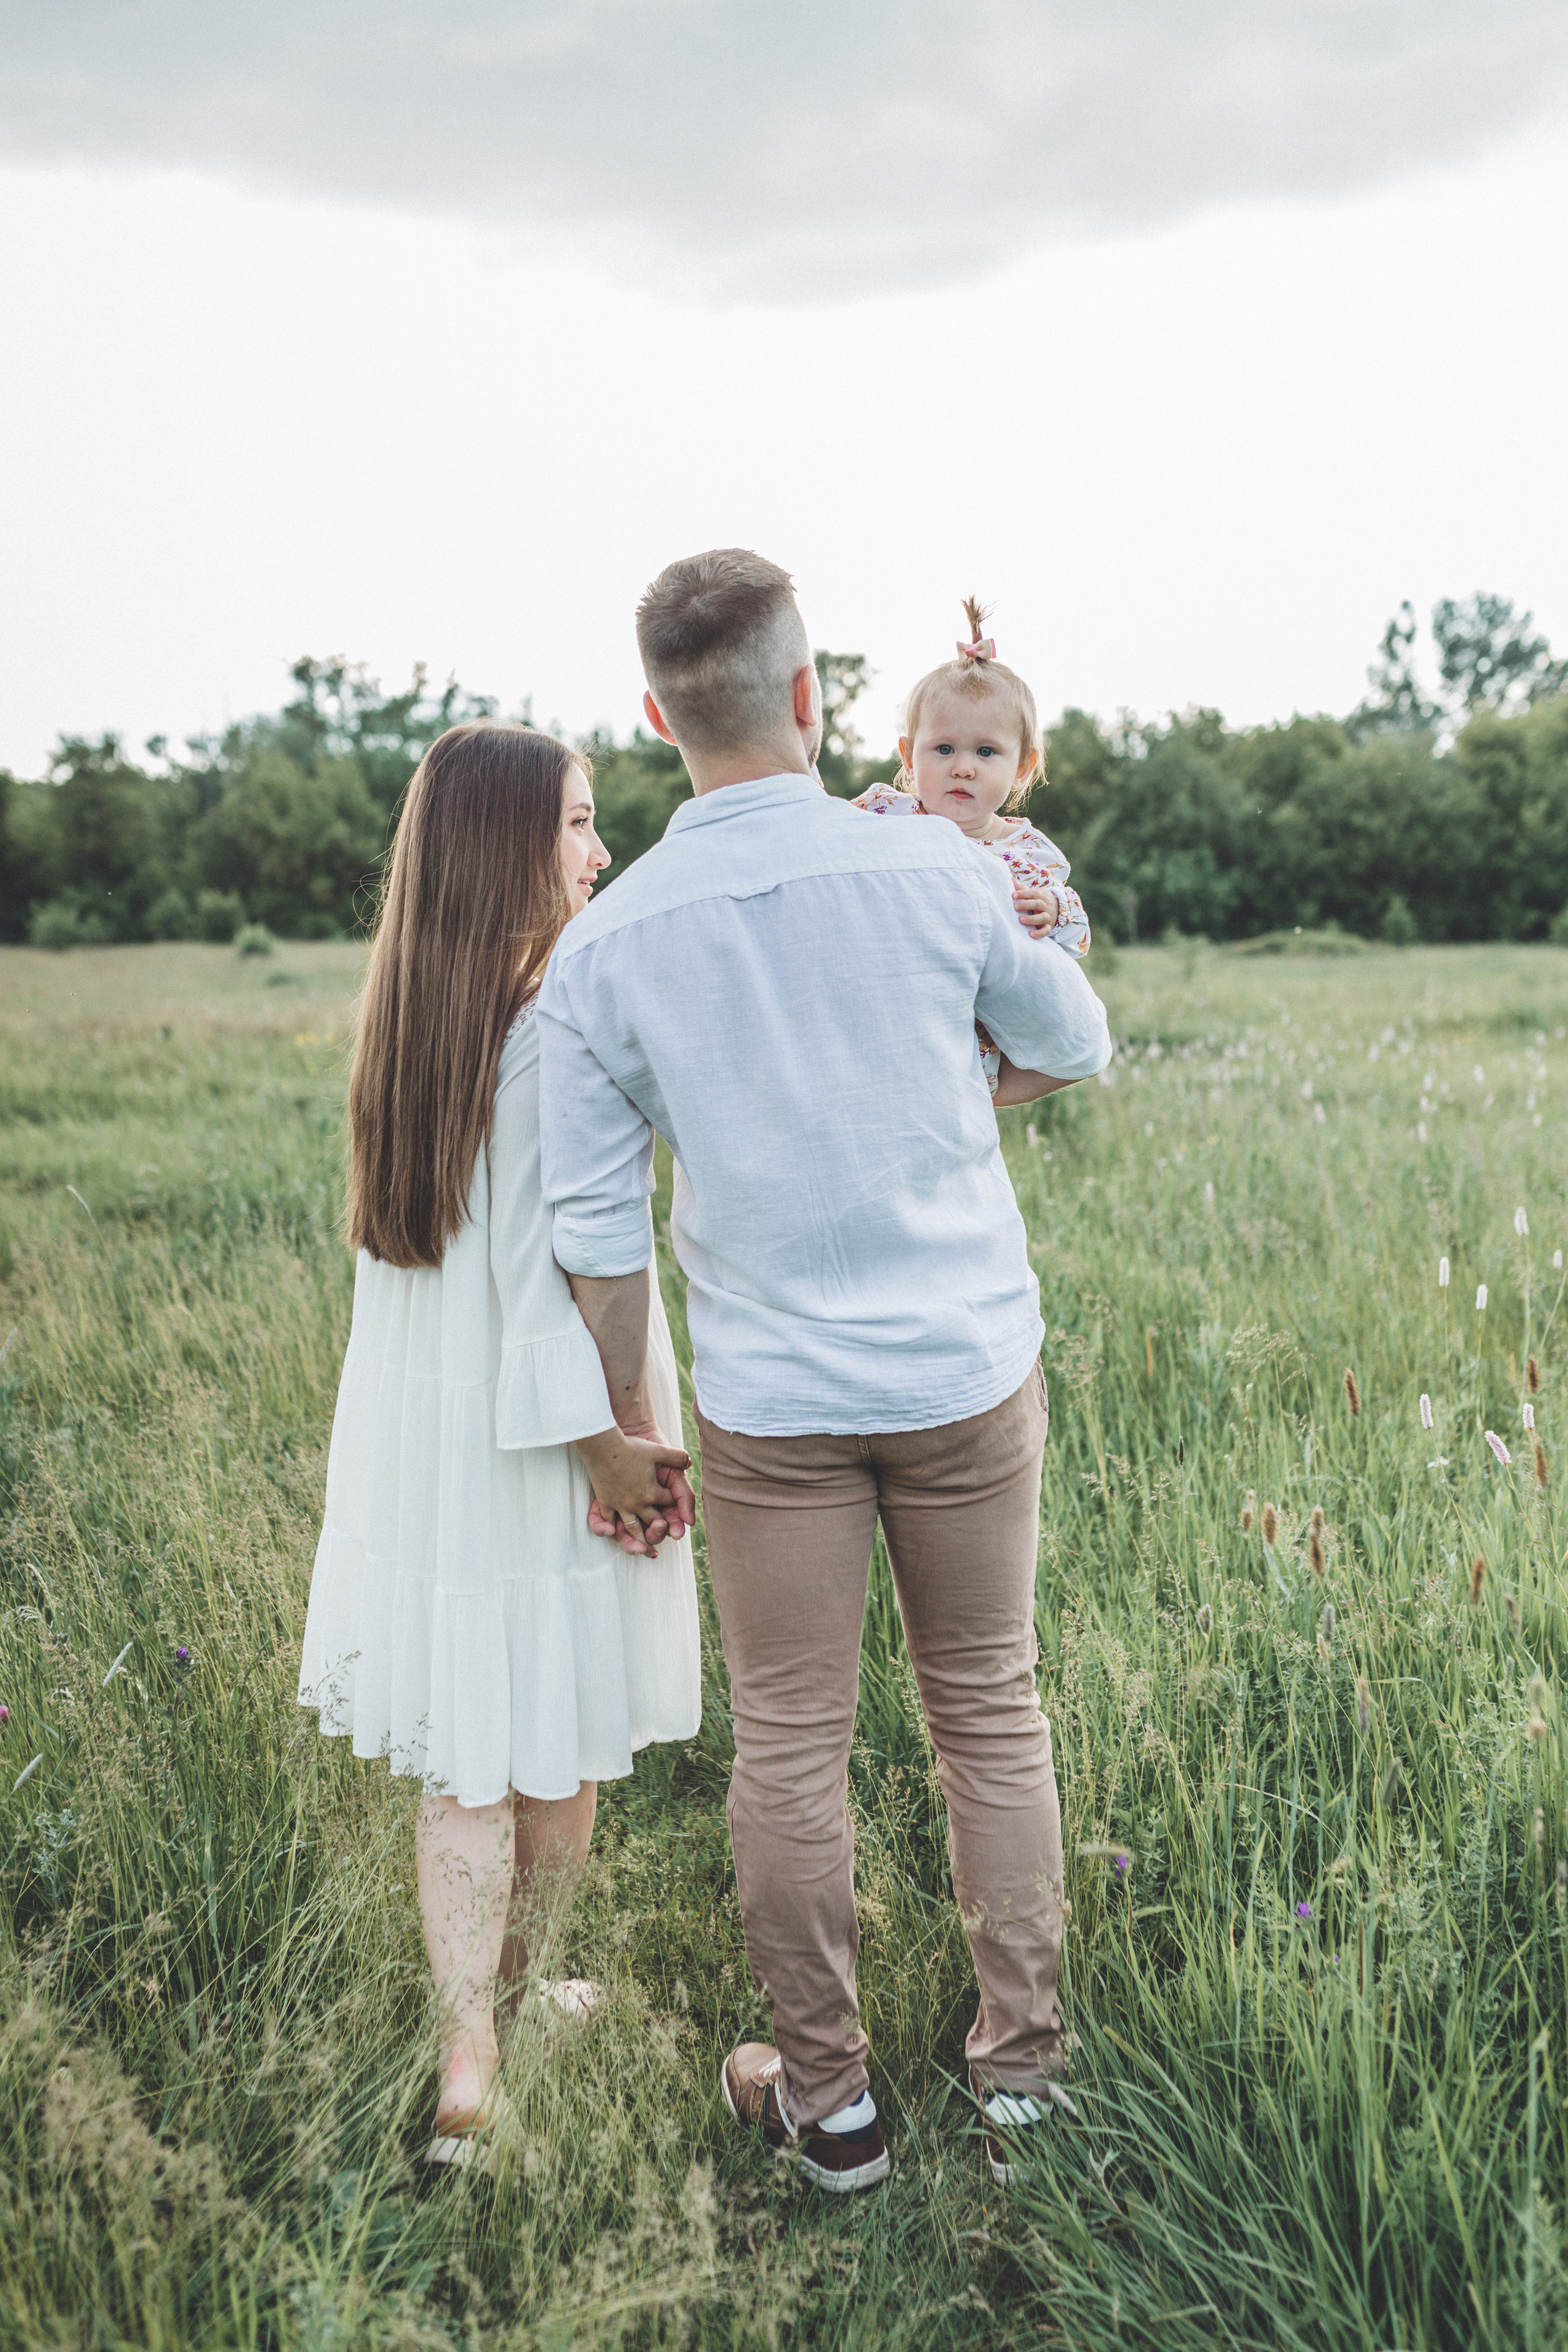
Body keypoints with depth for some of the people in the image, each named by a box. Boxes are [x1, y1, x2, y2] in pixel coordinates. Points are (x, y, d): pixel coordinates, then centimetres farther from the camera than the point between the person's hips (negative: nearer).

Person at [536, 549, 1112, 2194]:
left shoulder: (601, 947, -8)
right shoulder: (938, 871, -9)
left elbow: (595, 1230, -4)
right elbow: (1074, 1048, 8)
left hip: (770, 1400, 0)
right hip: (968, 1373, 1)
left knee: (789, 1745, 12)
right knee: (990, 1709, 16)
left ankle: (828, 2100, 27)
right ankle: (1019, 2060, 30)